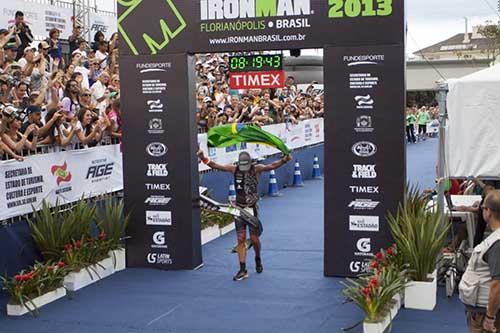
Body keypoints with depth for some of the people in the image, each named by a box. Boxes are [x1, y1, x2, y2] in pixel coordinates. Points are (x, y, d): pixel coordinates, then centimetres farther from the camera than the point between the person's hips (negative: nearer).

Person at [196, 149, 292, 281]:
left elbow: (271, 166, -24)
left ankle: (258, 259, 36)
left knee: (254, 239, 4)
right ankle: (243, 270, 5)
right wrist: (203, 159, -17)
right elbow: (215, 166, -3)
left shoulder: (256, 169, -9)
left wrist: (284, 160, -41)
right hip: (239, 208, 2)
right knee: (241, 239, 1)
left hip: (252, 208, -2)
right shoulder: (234, 169, -2)